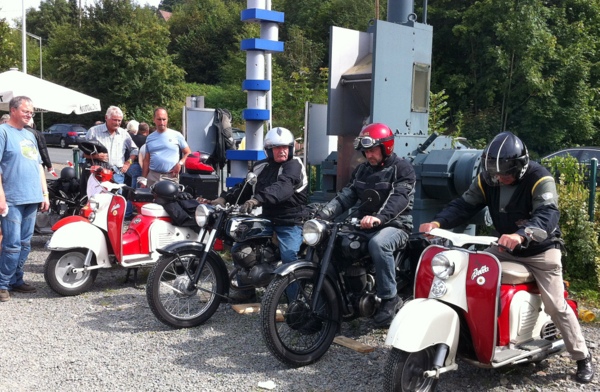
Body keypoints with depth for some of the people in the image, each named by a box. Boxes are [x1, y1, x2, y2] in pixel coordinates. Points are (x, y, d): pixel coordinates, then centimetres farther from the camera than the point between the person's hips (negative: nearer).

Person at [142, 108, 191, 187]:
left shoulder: (176, 135, 5)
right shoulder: (150, 138, 15)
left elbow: (188, 153, 8)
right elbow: (146, 160, 17)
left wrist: (180, 163, -10)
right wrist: (143, 179, 11)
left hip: (171, 177, -3)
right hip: (152, 177, 3)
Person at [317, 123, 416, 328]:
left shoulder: (402, 168, -4)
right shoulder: (362, 169, 17)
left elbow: (398, 199, -21)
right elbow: (347, 195, 6)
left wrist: (379, 217, -40)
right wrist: (325, 213, -12)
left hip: (394, 226, -7)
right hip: (365, 226, 7)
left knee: (378, 244, -39)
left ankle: (389, 299, -27)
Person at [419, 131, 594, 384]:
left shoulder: (540, 179, -26)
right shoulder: (486, 179, -9)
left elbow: (548, 215, -40)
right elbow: (464, 205, -13)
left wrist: (520, 235, -60)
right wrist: (438, 222, -32)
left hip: (541, 250, -5)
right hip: (505, 247, 5)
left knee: (556, 306, -7)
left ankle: (583, 358, 13)